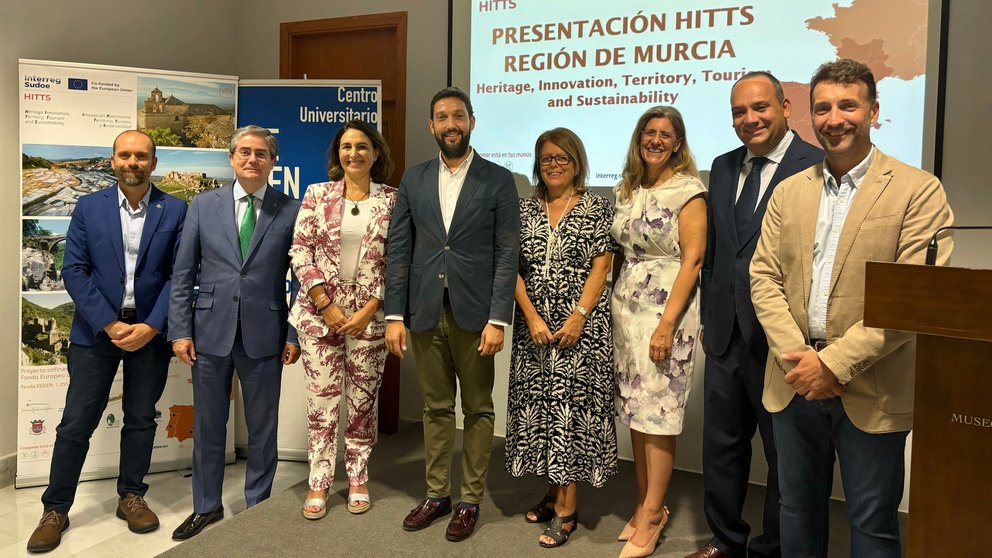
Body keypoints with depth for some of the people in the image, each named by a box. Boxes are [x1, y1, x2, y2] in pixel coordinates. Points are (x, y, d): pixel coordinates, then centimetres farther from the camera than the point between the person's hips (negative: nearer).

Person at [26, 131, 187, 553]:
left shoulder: (175, 211, 0)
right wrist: (109, 324, -12)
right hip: (96, 329, 0)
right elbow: (73, 270, -3)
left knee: (141, 419, 11)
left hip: (150, 331, 0)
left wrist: (150, 327, -13)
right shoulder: (88, 208, 2)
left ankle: (131, 497, 27)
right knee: (76, 423, 3)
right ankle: (55, 509, 18)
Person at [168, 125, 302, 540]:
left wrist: (295, 334, -5)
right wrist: (180, 330, -2)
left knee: (262, 427, 10)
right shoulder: (203, 205, 5)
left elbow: (300, 278, 0)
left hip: (264, 335, -1)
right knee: (208, 425, 13)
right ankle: (206, 506, 31)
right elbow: (183, 274, 4)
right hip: (210, 331, 2)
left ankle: (257, 506, 28)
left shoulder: (291, 210, 0)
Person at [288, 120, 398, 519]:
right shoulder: (317, 194, 3)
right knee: (322, 398, 3)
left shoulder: (391, 200, 1)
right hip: (319, 312, 0)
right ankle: (319, 482, 17)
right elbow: (300, 252, -2)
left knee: (363, 399, 8)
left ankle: (358, 479, 23)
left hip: (369, 314, 0)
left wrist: (368, 310, -9)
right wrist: (326, 305, -9)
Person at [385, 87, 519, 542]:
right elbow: (398, 250, 6)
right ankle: (436, 493, 28)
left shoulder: (498, 180, -1)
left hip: (474, 314, -3)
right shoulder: (413, 180, 8)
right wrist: (394, 315, 0)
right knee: (436, 408, 14)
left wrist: (498, 319, -12)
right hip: (425, 314, 3)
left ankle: (470, 500, 22)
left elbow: (508, 255, -5)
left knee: (477, 409, 8)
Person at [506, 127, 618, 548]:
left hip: (580, 324, -4)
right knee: (538, 403, 8)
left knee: (572, 404, -3)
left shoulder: (597, 208, 1)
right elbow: (513, 268, 4)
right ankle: (553, 492, 23)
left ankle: (566, 509, 6)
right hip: (533, 324, 4)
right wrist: (532, 317, -8)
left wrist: (579, 318, -14)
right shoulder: (525, 209, 9)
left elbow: (601, 267, -4)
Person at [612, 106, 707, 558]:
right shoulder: (628, 189, 12)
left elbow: (692, 260, -12)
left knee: (658, 413, -1)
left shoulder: (688, 191, -7)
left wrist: (667, 324, -18)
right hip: (626, 306, 6)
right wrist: (618, 306, 7)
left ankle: (651, 517, 11)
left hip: (666, 309, -6)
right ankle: (645, 506, 23)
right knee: (634, 409, 10)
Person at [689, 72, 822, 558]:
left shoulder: (817, 167, -12)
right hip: (726, 336, 7)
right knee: (720, 446, 17)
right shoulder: (723, 167, 10)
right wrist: (708, 316, 15)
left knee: (784, 456, 12)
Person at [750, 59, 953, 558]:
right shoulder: (789, 191, 9)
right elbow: (764, 277, 3)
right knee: (798, 512, 17)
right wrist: (797, 356, -10)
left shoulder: (918, 190, -5)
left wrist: (834, 362, -17)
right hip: (795, 382, 4)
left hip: (871, 391, -3)